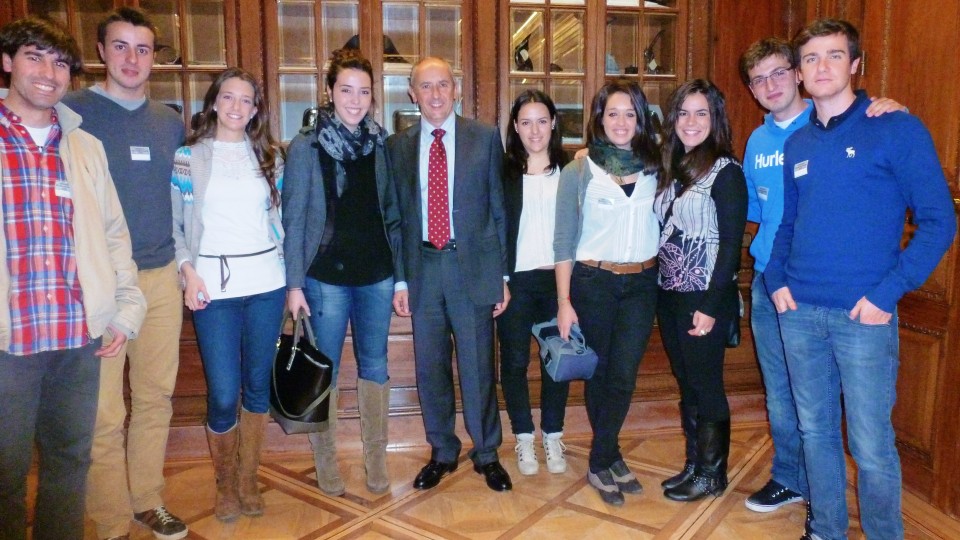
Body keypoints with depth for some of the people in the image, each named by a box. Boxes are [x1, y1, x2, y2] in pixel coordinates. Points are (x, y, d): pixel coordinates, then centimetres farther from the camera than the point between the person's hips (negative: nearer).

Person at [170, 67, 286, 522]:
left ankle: (248, 479, 26)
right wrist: (188, 271, -8)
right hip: (213, 285, -2)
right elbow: (175, 223, 4)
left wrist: (288, 272, 6)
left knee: (258, 383, 8)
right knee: (223, 394, -3)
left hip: (266, 282, 3)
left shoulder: (269, 157, 11)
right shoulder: (188, 157, 4)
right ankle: (225, 484, 22)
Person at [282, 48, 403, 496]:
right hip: (326, 275, -3)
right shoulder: (305, 147, -3)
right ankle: (326, 464, 24)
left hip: (376, 274, 3)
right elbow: (293, 219, -4)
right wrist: (294, 283, -8)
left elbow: (392, 215, 8)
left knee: (374, 367, 11)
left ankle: (376, 462, 25)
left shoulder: (381, 145, 6)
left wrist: (400, 275, 5)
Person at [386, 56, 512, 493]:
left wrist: (503, 274, -1)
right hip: (422, 267, 2)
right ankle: (442, 452, 29)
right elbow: (395, 216, 7)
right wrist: (399, 279, 3)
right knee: (430, 367, 11)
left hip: (473, 265, -2)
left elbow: (498, 207, 2)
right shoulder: (397, 146, 7)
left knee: (478, 366, 5)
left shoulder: (485, 138, 2)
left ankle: (486, 453, 25)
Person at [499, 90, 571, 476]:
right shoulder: (504, 172, 0)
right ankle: (524, 438, 22)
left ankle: (553, 437, 25)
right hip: (516, 279, -1)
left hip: (558, 277, 1)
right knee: (515, 361, 6)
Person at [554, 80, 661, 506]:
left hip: (642, 283, 2)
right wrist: (564, 301, -8)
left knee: (623, 375, 0)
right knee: (600, 373, 8)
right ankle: (610, 460, 26)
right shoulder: (578, 171, -3)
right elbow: (563, 241, -4)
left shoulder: (655, 168, 5)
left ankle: (601, 463, 17)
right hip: (593, 282, -2)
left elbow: (663, 226, 9)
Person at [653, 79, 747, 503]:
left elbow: (731, 244, -14)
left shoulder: (725, 172, -10)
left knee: (706, 386, 5)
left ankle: (712, 474, 21)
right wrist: (662, 290, 4)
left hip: (704, 299, -7)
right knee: (686, 384, 15)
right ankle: (693, 464, 30)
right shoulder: (673, 169, 10)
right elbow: (665, 235, 11)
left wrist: (710, 306, -18)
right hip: (669, 295, 7)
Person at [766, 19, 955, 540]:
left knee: (870, 444, 3)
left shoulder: (896, 129, -4)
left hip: (863, 316, -5)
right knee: (815, 430, 15)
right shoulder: (797, 144, 11)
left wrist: (886, 293, -14)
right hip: (799, 312, 5)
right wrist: (777, 280, 4)